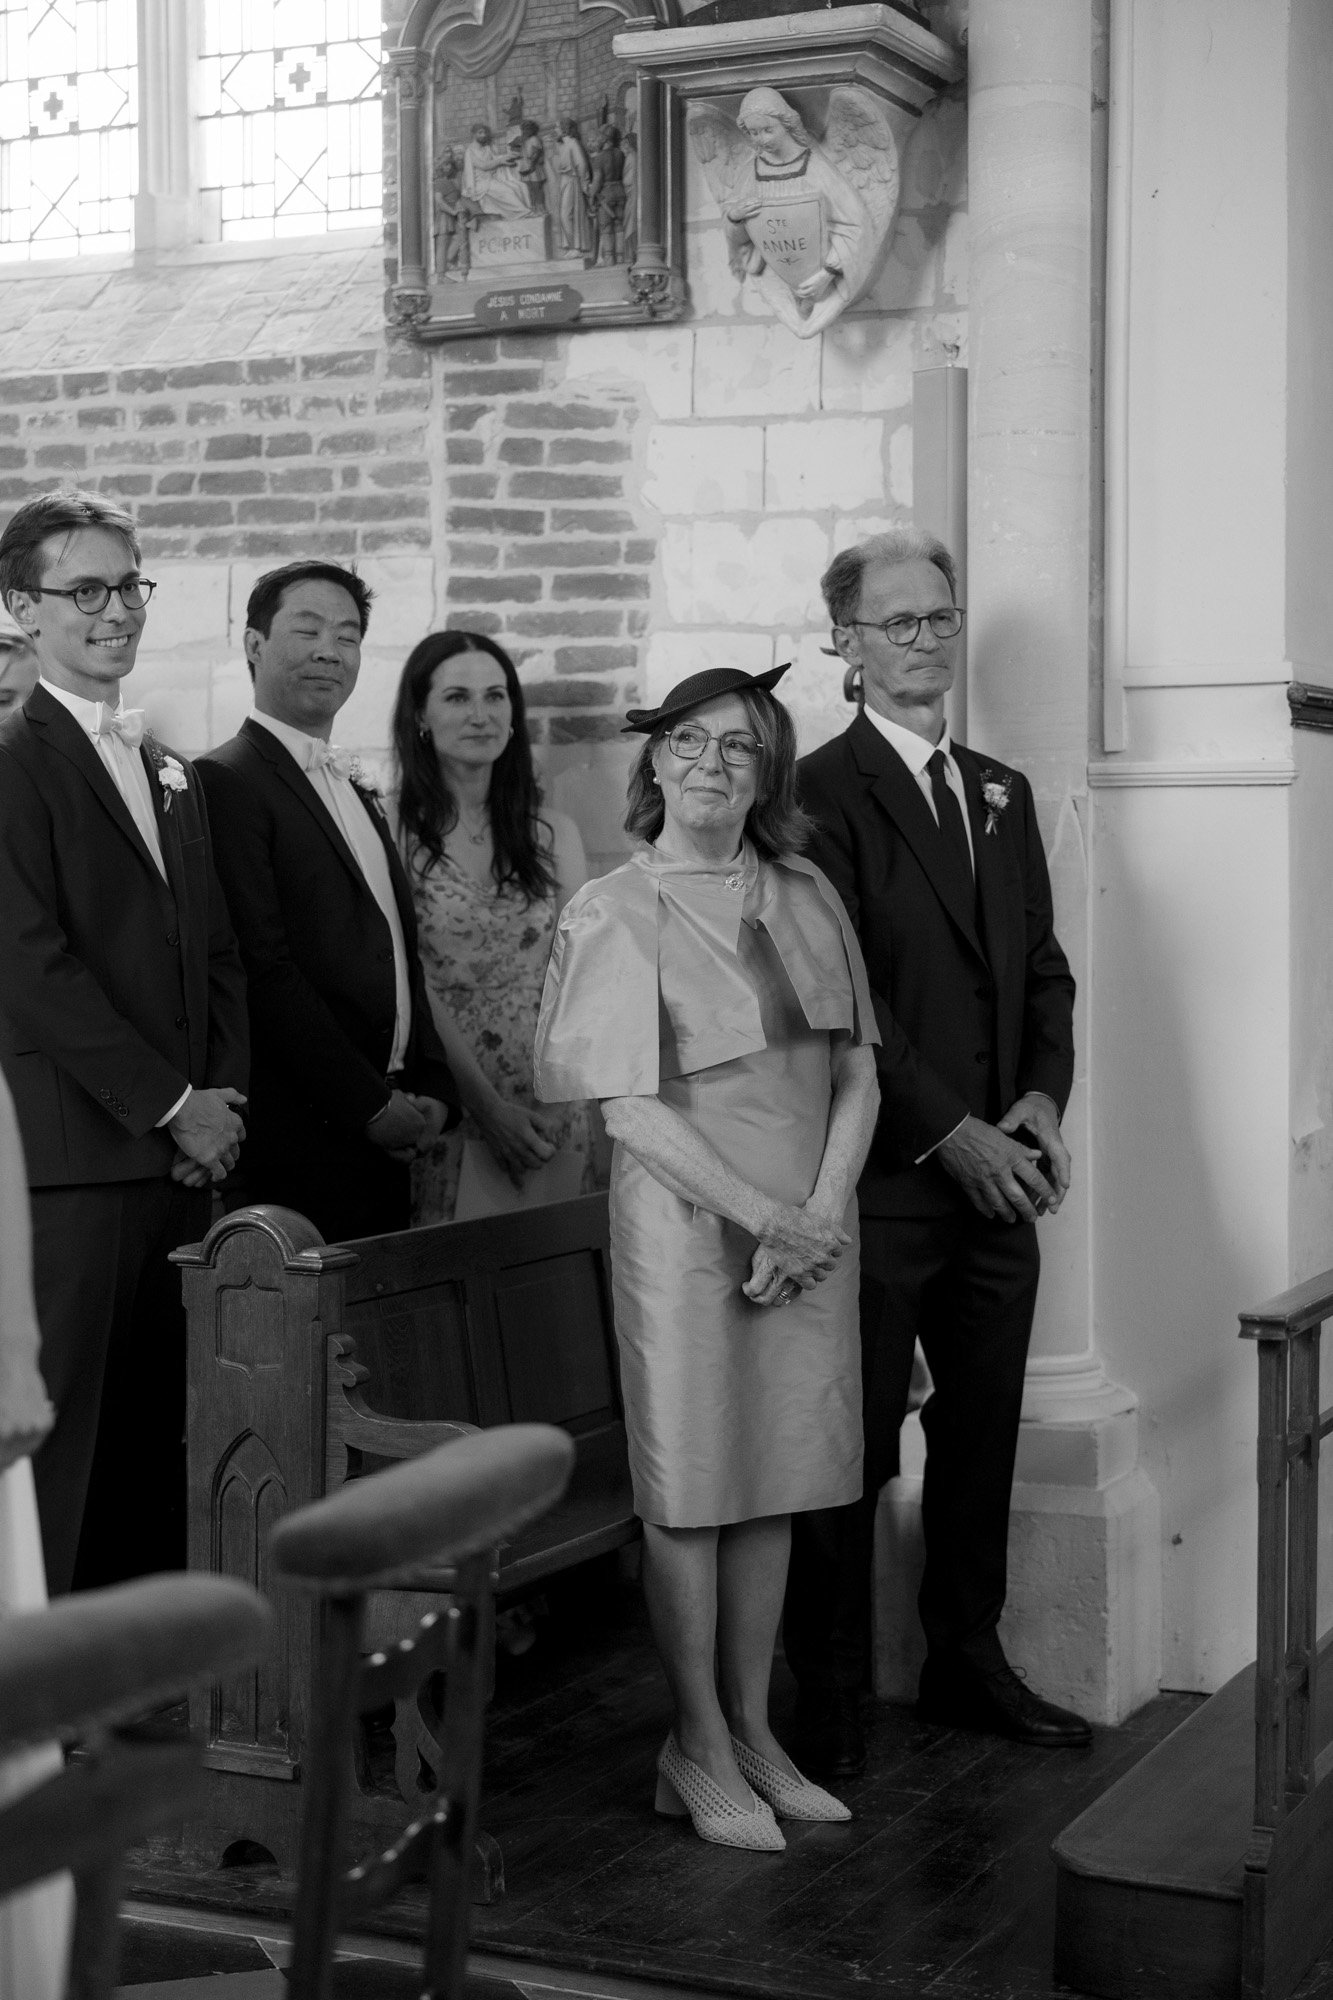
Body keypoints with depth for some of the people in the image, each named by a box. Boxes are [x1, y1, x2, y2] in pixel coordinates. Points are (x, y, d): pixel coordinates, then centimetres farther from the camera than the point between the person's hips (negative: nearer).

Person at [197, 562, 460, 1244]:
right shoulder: (225, 781, -8)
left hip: (388, 1142, 8)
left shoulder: (357, 789, 20)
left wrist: (434, 1090, 5)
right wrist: (369, 1105, -14)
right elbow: (265, 970, -15)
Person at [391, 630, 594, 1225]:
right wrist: (487, 1105, -13)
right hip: (444, 1104, -3)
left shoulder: (553, 832, 9)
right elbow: (413, 986, -7)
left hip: (550, 1108, 3)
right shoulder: (390, 832, -3)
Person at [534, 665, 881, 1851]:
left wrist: (820, 1213, -8)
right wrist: (763, 1217, -15)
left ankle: (752, 1732, 21)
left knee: (776, 1484, 10)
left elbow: (858, 1072, 6)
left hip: (812, 1227, 5)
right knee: (690, 1487, 2)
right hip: (687, 1222, -4)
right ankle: (699, 1749, 13)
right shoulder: (616, 913, -5)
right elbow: (630, 1109, -11)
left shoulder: (806, 898, 8)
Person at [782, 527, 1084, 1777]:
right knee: (854, 1443, 1)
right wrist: (954, 1135, -15)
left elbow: (1042, 966, 16)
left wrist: (1043, 1099, -1)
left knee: (983, 1430, 14)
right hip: (883, 1175, -7)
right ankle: (829, 1697, 13)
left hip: (997, 1171, 7)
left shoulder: (1001, 793, 16)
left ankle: (966, 1663, 28)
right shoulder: (821, 794, -8)